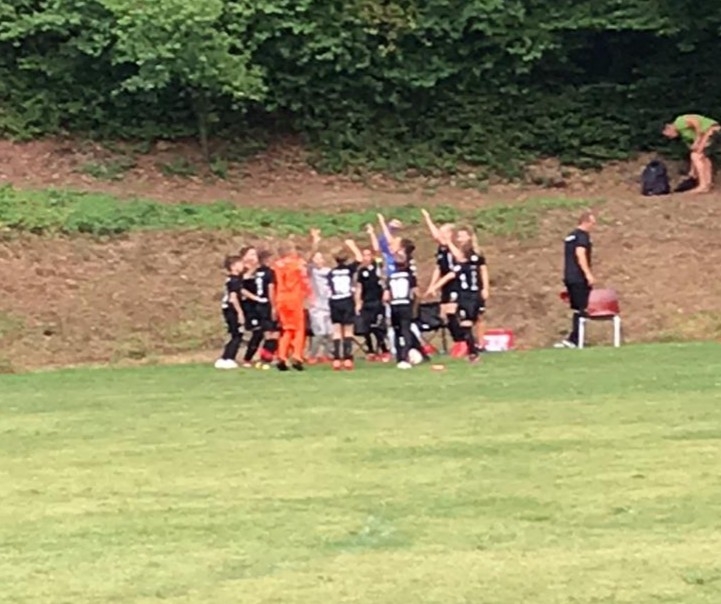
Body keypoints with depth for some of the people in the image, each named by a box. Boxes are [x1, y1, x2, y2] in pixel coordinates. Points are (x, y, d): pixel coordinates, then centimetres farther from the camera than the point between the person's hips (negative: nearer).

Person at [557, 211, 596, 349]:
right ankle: (573, 339, -12)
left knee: (577, 309, 12)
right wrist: (588, 274, -26)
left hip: (569, 277, 9)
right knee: (582, 309, -6)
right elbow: (580, 254, -21)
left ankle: (574, 339, 8)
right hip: (579, 278, -9)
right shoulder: (582, 235, -8)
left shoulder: (570, 236, 20)